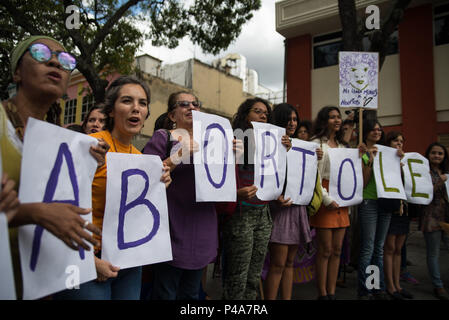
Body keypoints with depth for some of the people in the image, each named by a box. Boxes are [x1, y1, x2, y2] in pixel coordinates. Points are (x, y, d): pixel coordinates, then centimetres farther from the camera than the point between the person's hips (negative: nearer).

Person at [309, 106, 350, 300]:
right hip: (325, 200, -7)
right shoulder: (317, 143, -3)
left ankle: (332, 293, 18)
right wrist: (326, 198, -16)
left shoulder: (343, 146, 20)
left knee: (337, 249, 8)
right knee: (325, 250, -3)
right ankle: (322, 294, 10)